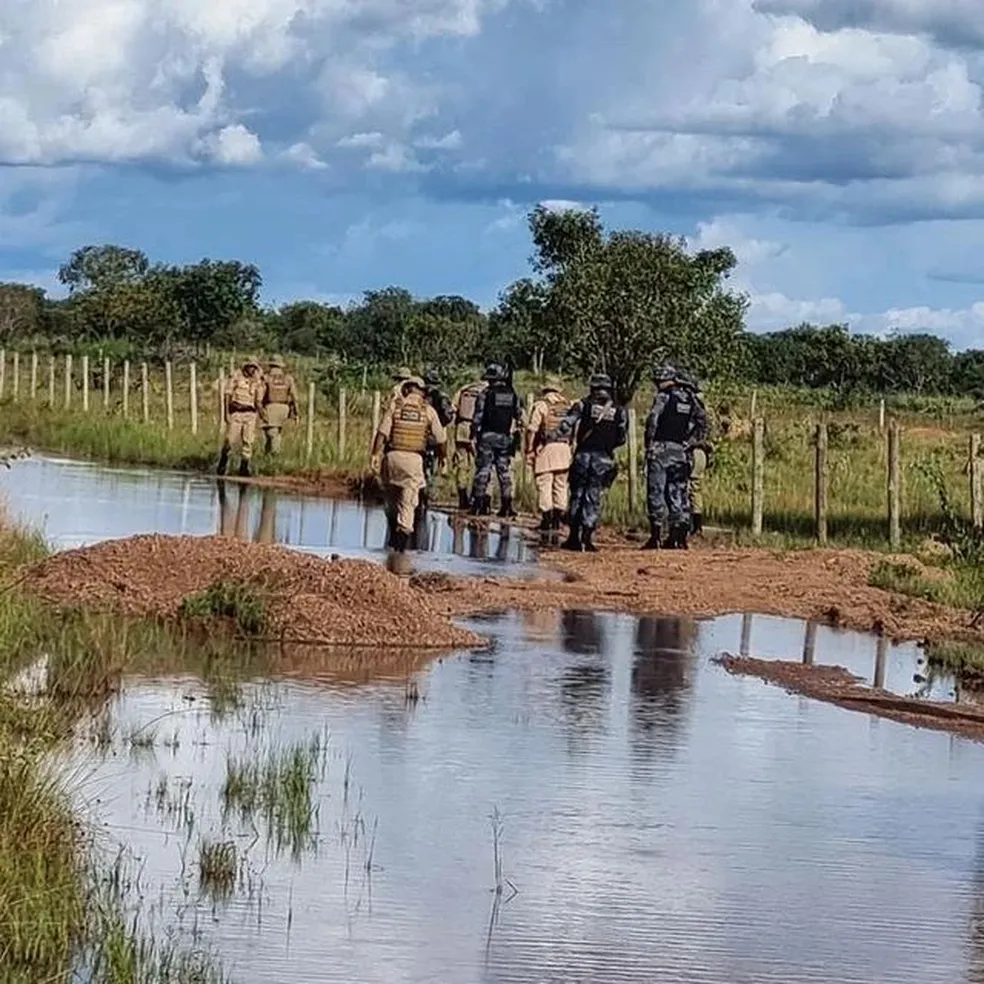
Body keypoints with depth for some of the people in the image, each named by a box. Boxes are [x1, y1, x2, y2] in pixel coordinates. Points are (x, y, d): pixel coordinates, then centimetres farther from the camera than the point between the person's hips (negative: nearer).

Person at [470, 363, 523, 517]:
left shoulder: (486, 393, -6)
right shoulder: (513, 395, 8)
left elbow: (478, 416, -8)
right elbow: (519, 417, 11)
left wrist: (474, 433, 0)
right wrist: (516, 437, 21)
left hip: (488, 436, -4)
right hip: (505, 438, 4)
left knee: (483, 469, 0)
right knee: (505, 470, 8)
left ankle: (480, 501, -3)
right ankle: (506, 503, 5)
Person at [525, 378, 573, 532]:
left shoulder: (541, 405, -2)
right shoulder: (567, 405, 13)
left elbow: (532, 429, -7)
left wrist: (529, 450, -4)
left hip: (546, 447, -5)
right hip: (564, 448, 5)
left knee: (544, 484, -2)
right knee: (561, 485, 10)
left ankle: (546, 519, -6)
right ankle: (558, 519, 11)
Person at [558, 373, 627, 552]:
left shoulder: (583, 405, 0)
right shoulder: (619, 411, 6)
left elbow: (565, 426, -8)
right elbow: (622, 438, 7)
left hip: (583, 455, -1)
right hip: (604, 458, 1)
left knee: (577, 495, 10)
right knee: (593, 497, 3)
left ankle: (574, 538, 10)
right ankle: (587, 538, -5)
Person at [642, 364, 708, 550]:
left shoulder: (663, 397, -6)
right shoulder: (689, 398, 12)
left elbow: (652, 421, -16)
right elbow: (702, 422, 11)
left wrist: (649, 445, -9)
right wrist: (689, 442, 11)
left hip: (661, 450, -6)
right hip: (681, 452, 6)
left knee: (656, 493, -4)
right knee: (678, 493, 10)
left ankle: (655, 536, -9)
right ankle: (679, 536, 7)